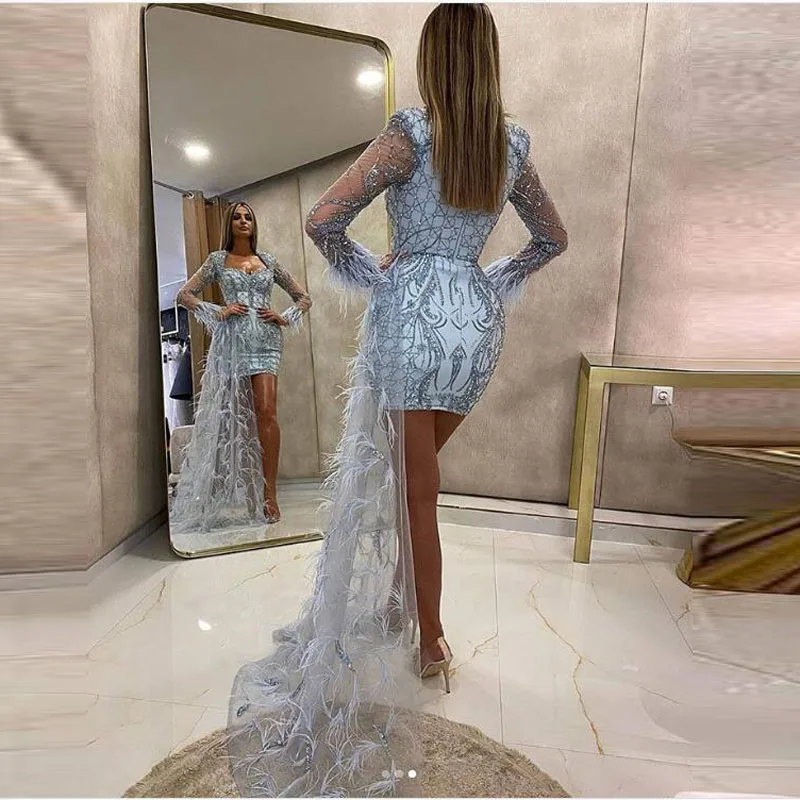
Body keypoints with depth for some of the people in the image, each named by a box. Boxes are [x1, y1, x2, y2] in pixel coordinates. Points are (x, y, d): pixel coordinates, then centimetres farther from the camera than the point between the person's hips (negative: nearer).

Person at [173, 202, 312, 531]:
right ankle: (241, 494, 10)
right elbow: (185, 295, 9)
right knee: (237, 414, 0)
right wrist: (218, 312, -4)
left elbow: (303, 298, 19)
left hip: (266, 339, 0)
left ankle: (269, 492, -11)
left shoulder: (268, 260, 16)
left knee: (266, 411, -14)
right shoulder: (217, 260, 12)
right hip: (231, 340, 0)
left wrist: (284, 318, 2)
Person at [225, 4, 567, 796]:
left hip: (412, 315, -6)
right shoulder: (513, 146, 10)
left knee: (413, 488, 6)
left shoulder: (412, 132, -6)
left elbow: (321, 220, -13)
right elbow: (553, 238, 21)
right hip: (479, 322, 6)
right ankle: (400, 602, 36)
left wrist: (367, 271, 3)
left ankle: (431, 640, 20)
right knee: (412, 474, 21)